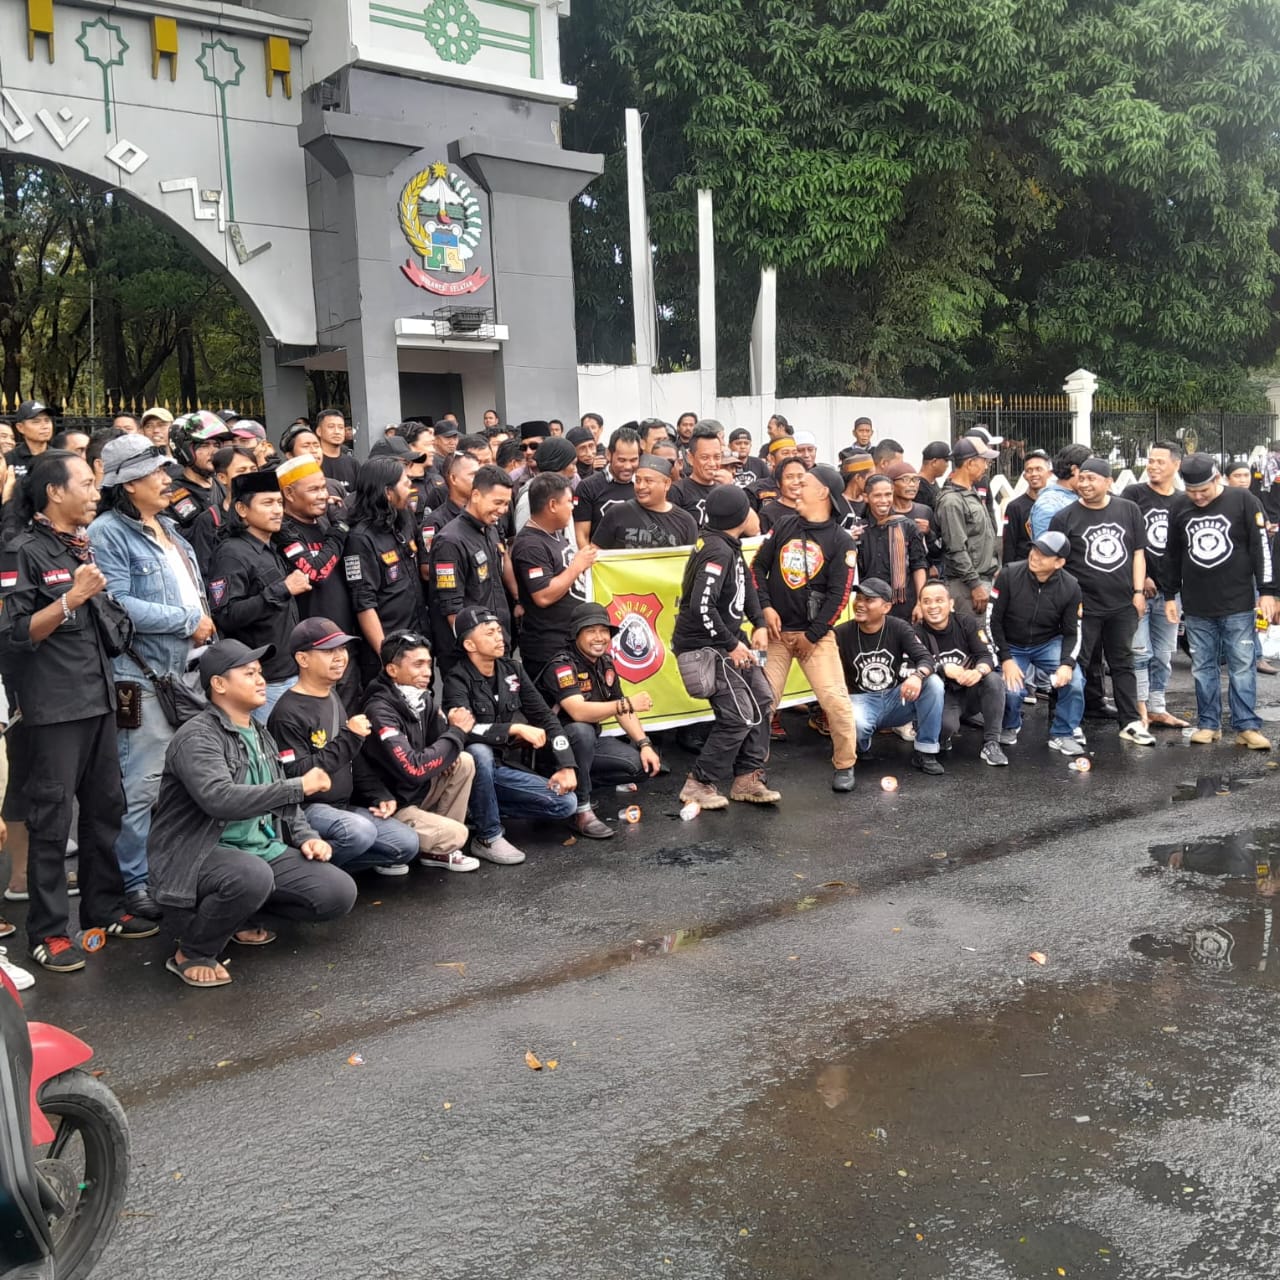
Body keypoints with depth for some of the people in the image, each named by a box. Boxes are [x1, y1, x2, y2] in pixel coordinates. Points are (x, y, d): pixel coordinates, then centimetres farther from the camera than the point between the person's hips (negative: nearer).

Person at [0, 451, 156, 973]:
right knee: (51, 817, -1)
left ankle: (104, 908, 25)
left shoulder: (84, 548, 15)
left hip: (99, 699, 8)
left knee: (105, 807, 13)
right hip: (54, 707, -8)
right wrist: (72, 597, -22)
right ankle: (48, 932, 8)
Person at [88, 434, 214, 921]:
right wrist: (188, 621, -15)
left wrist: (203, 622, 4)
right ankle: (135, 881, 8)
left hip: (187, 671, 9)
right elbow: (117, 604, -21)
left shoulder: (168, 528, 16)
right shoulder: (108, 533, -11)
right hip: (142, 677, -8)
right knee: (144, 785, -5)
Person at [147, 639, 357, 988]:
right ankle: (192, 953, -11)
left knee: (339, 892, -9)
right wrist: (298, 787, -25)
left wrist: (306, 836, 3)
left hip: (264, 848, 8)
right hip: (203, 855, -8)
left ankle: (243, 914, 14)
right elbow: (220, 799, -31)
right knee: (253, 876, -40)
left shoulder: (260, 734, 14)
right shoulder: (197, 736, -14)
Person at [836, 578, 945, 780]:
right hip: (861, 700, -2)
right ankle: (862, 747, 3)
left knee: (933, 683, -25)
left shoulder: (899, 628, -4)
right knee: (855, 724, -38)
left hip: (895, 698, 2)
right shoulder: (841, 633, -7)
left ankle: (925, 753, -13)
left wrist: (917, 675, -40)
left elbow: (925, 658, -17)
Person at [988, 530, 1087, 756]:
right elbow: (992, 620, -14)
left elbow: (1072, 632, -4)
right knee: (1011, 688, -25)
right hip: (1011, 645, -2)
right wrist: (1005, 659, -19)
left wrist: (1067, 663, -22)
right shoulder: (1009, 575, -20)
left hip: (1049, 644, 2)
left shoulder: (1070, 587, -13)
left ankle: (1062, 734, 1)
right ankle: (1009, 727, 11)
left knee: (1075, 680, -22)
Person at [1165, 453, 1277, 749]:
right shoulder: (1179, 511, 7)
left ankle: (1247, 726, 4)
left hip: (1238, 605, -3)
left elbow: (1262, 547, -3)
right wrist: (1170, 596, 15)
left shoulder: (1243, 501, -3)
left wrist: (1266, 591, -7)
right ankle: (1208, 724, 14)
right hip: (1196, 608, 3)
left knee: (1242, 667, -1)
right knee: (1203, 668, 6)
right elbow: (1172, 557, 16)